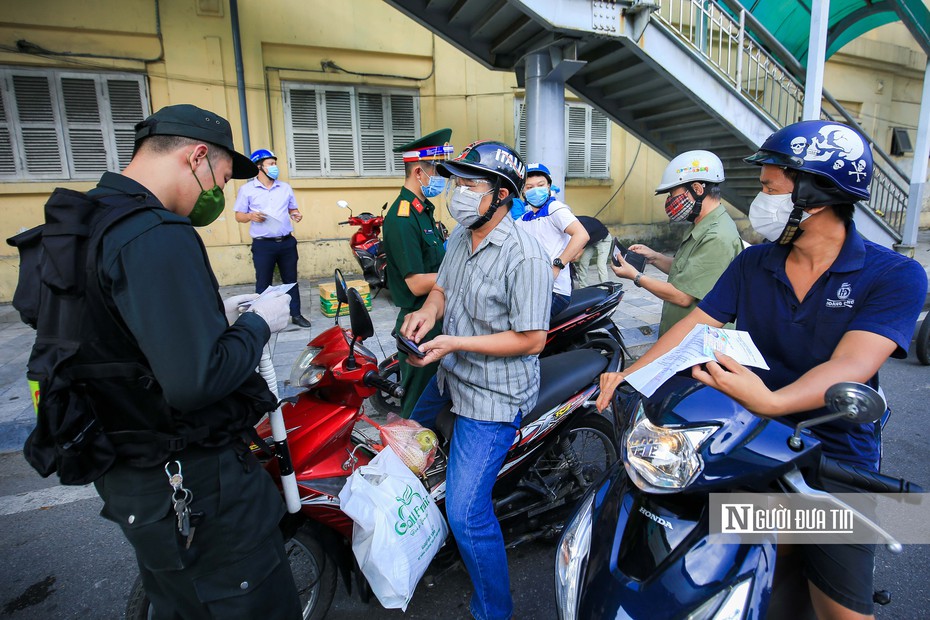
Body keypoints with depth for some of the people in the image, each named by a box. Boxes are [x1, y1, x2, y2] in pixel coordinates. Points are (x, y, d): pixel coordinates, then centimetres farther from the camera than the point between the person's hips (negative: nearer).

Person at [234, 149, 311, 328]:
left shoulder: (285, 187, 10)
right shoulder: (247, 189, -1)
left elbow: (293, 209, 18)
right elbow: (239, 216, 1)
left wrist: (296, 215, -4)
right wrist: (250, 216, -19)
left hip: (287, 242, 3)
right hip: (263, 245, -3)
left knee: (291, 280, 10)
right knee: (263, 283, 5)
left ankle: (296, 314, 20)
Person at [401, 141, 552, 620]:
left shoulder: (525, 258, -24)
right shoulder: (460, 236, 4)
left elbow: (532, 340, -24)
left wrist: (455, 342, -27)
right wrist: (428, 311, -10)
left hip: (493, 396, -9)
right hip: (450, 377, 10)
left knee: (466, 514, -8)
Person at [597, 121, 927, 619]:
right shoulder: (752, 264, 2)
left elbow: (851, 366, -25)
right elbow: (695, 324, -2)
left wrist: (771, 401, -44)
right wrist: (630, 374, -16)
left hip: (836, 465, -2)